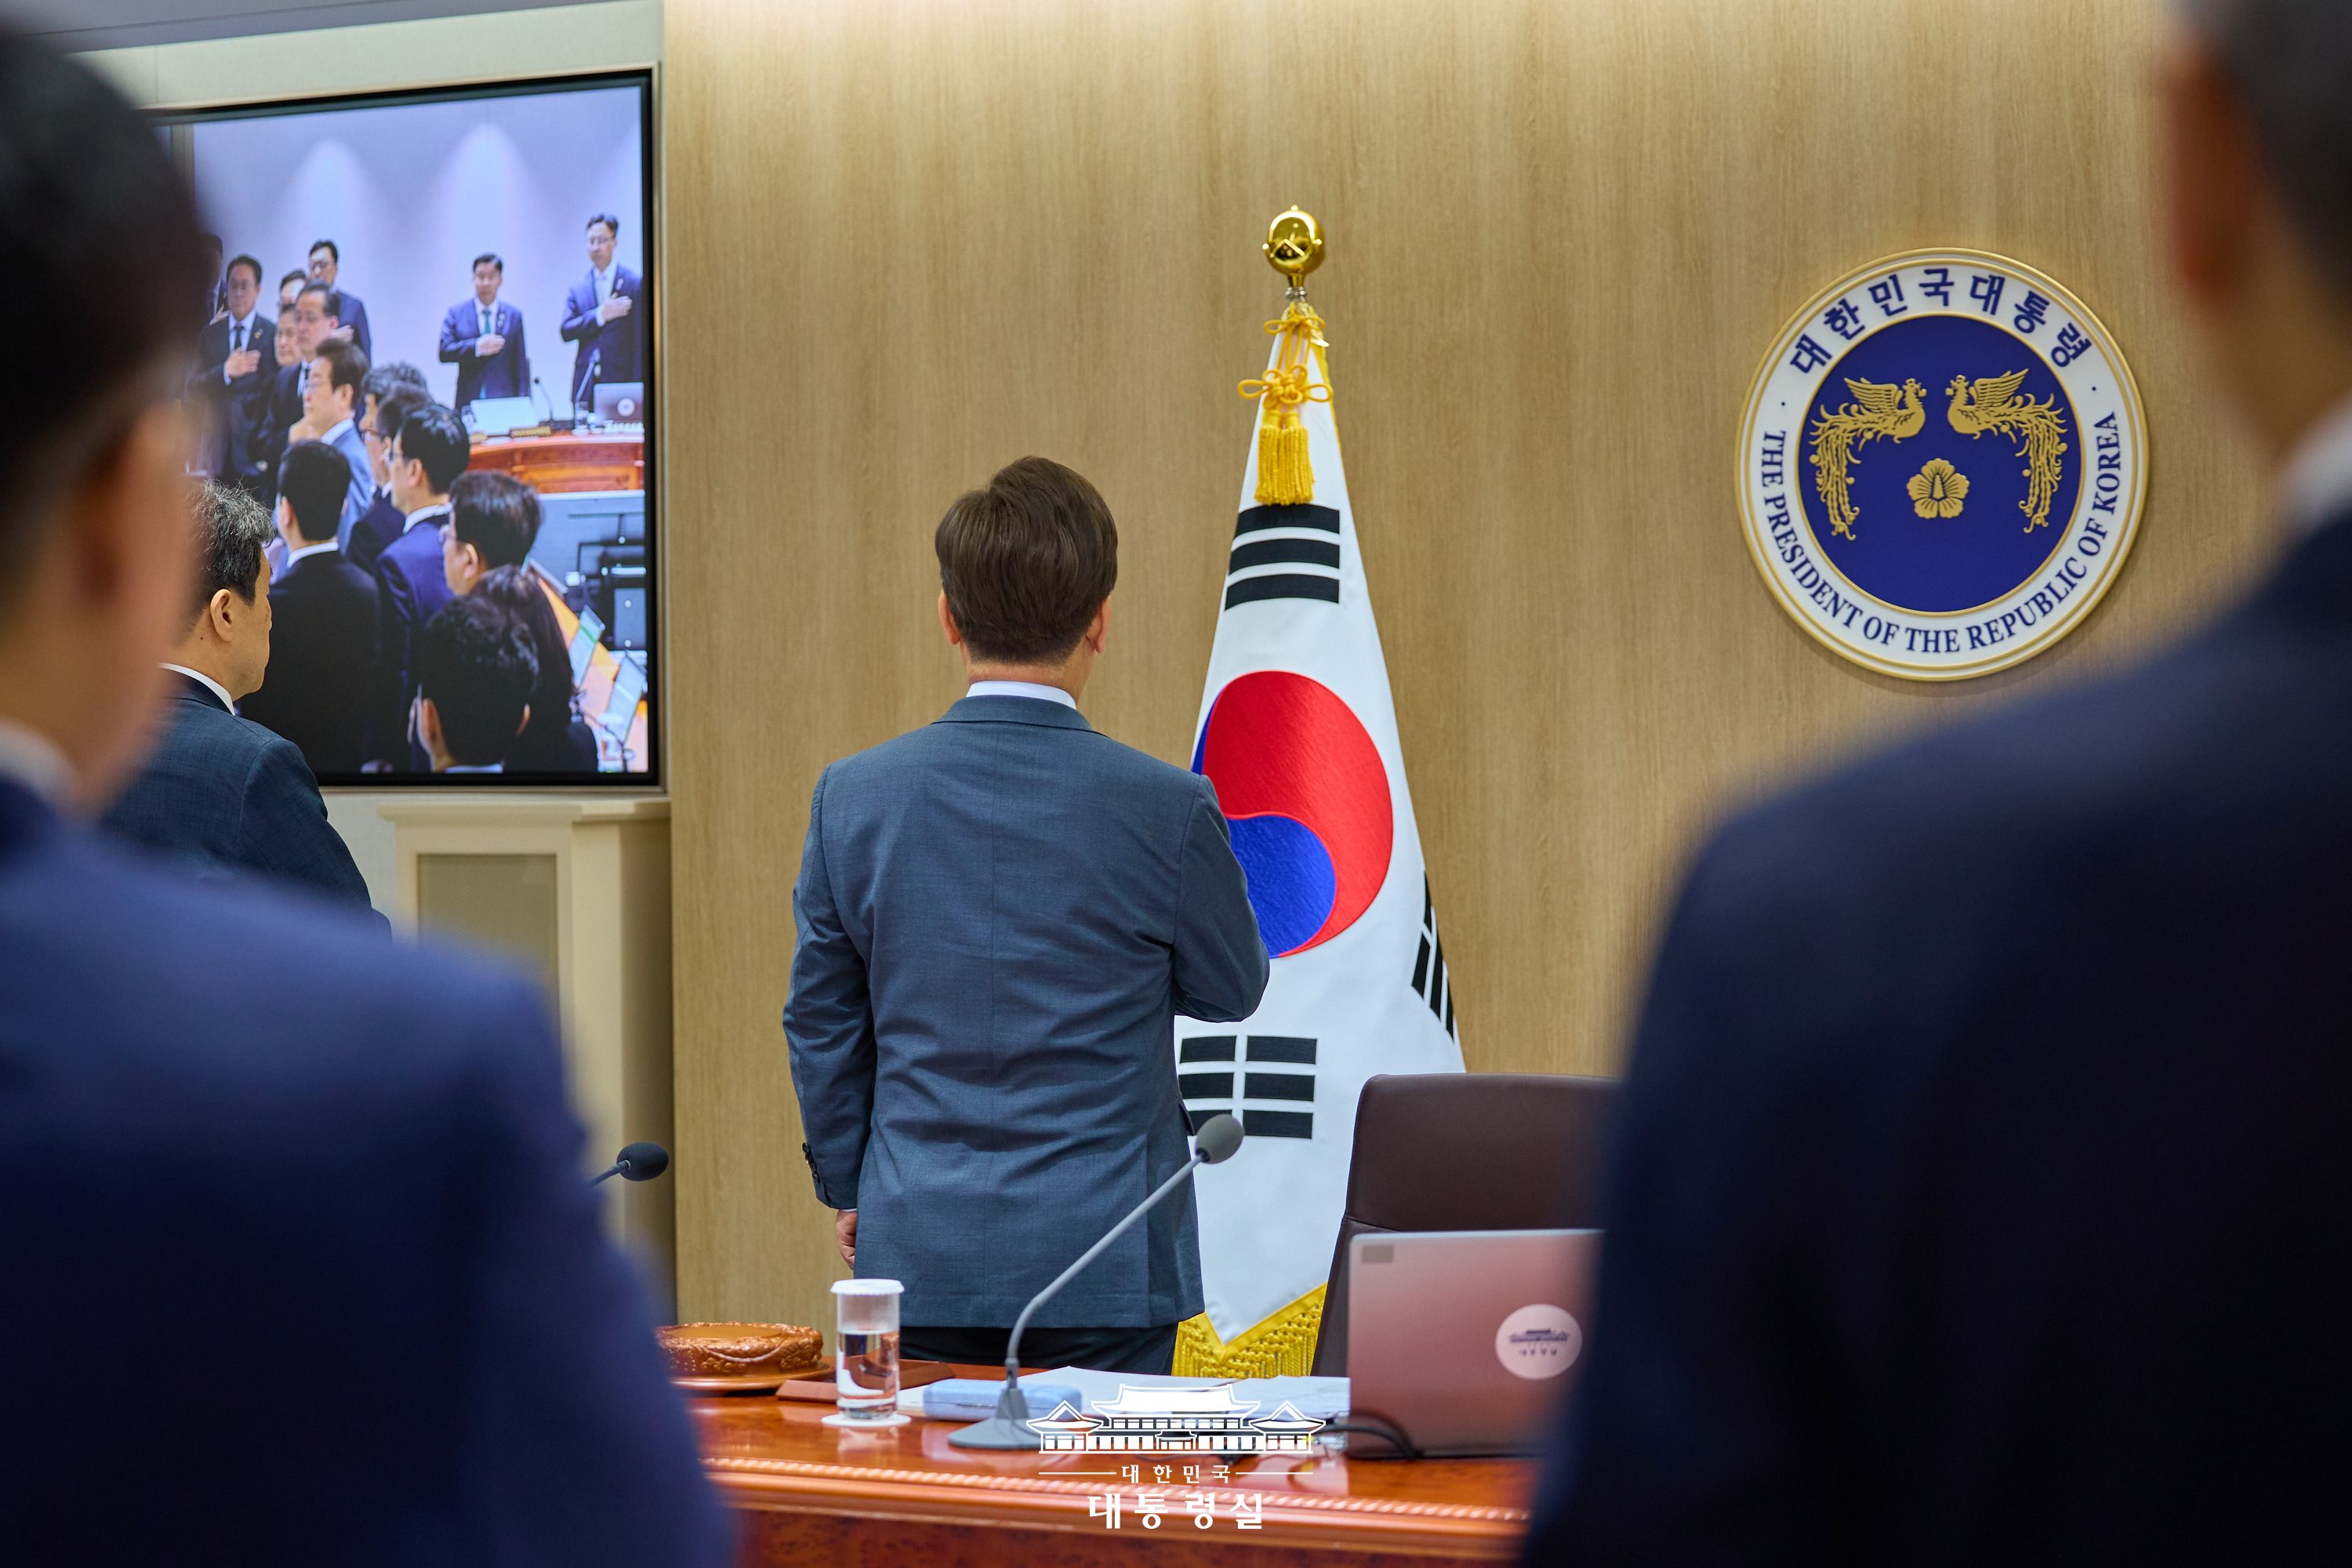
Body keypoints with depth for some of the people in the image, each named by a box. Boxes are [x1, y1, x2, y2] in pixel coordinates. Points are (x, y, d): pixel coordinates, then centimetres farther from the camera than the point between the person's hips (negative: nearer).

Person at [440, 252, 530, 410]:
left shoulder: (514, 316, 11)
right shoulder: (456, 313, 10)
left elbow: (522, 364, 9)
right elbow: (444, 352, -1)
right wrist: (476, 347, -15)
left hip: (505, 403, 0)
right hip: (468, 402, 0)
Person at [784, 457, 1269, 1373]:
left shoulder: (852, 797, -3)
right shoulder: (1167, 809, -11)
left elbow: (821, 1023, 7)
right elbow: (1231, 988, 6)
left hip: (916, 1256, 3)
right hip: (1104, 1264, -2)